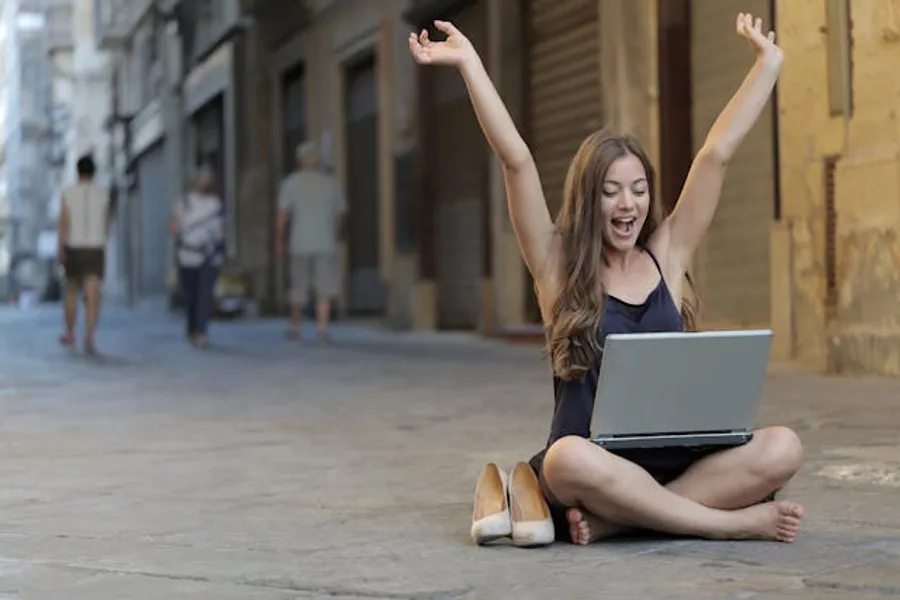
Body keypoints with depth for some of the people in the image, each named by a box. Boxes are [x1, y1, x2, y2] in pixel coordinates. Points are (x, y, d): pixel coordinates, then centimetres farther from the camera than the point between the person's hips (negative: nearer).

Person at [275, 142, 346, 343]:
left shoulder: (291, 182, 1)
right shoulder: (331, 183, 6)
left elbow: (283, 215, -4)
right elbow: (341, 213, 9)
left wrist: (279, 241, 0)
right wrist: (337, 237, 24)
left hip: (300, 245, 0)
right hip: (326, 244, 0)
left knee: (298, 288, 12)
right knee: (325, 289, 0)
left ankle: (294, 327, 19)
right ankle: (322, 327, -9)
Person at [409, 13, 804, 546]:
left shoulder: (667, 255, 12)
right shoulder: (559, 266, 5)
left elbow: (718, 152, 11)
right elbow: (518, 162, -3)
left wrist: (769, 63, 12)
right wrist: (470, 64, -6)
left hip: (673, 462, 3)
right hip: (593, 467, -3)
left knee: (782, 449, -23)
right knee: (570, 459, -39)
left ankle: (613, 521, -25)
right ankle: (734, 522, -26)